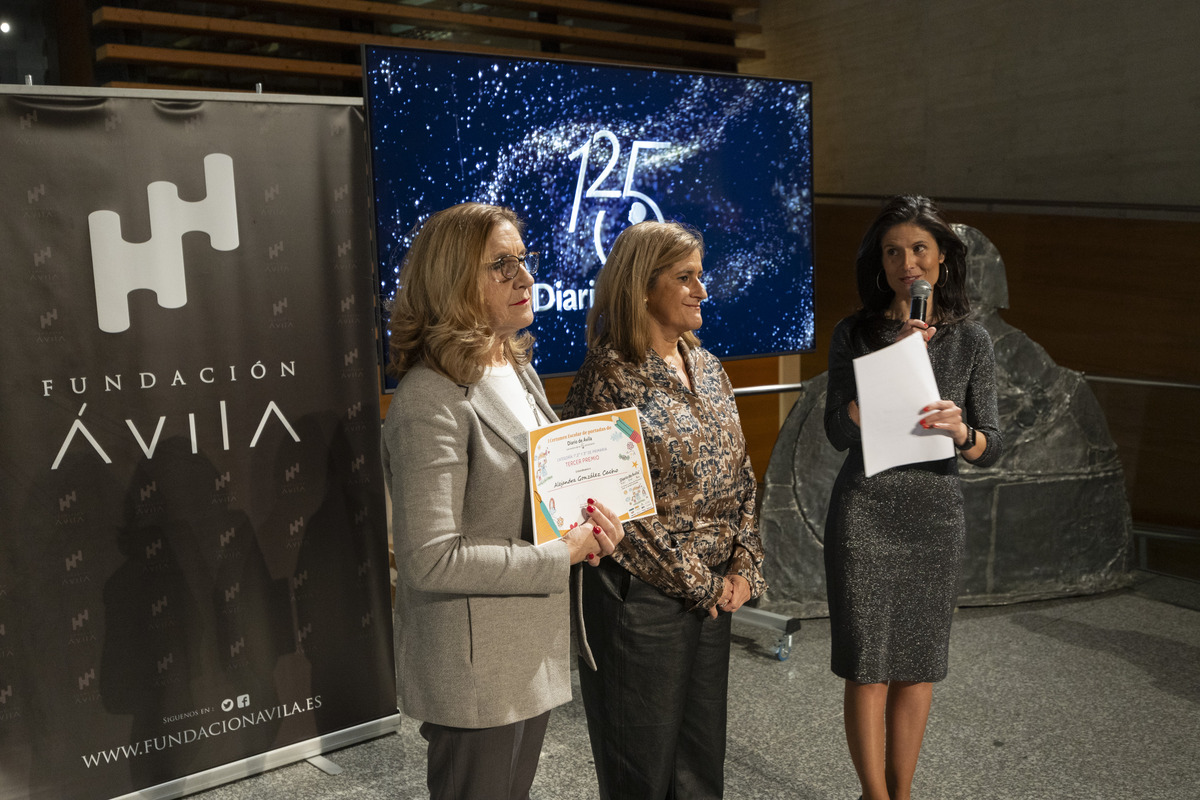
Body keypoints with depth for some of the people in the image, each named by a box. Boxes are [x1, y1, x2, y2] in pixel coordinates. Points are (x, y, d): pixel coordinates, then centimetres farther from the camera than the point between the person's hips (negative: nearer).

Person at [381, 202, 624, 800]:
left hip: (535, 648, 8)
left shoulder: (517, 371, 5)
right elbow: (430, 558, -26)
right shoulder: (431, 399, -23)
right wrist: (561, 555, -19)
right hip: (473, 666, -8)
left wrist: (588, 524, -4)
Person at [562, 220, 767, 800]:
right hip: (643, 595, -6)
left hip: (715, 591, 7)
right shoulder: (607, 380, -15)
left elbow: (740, 477, 10)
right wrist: (697, 583, -11)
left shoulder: (707, 368, 7)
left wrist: (743, 567, -1)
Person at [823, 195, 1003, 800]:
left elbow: (990, 449, 1)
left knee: (918, 665, 12)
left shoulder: (971, 341, 1)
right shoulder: (854, 334, -3)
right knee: (867, 665, 2)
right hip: (864, 510, -2)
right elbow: (839, 432, -11)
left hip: (936, 513, 2)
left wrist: (960, 430, -21)